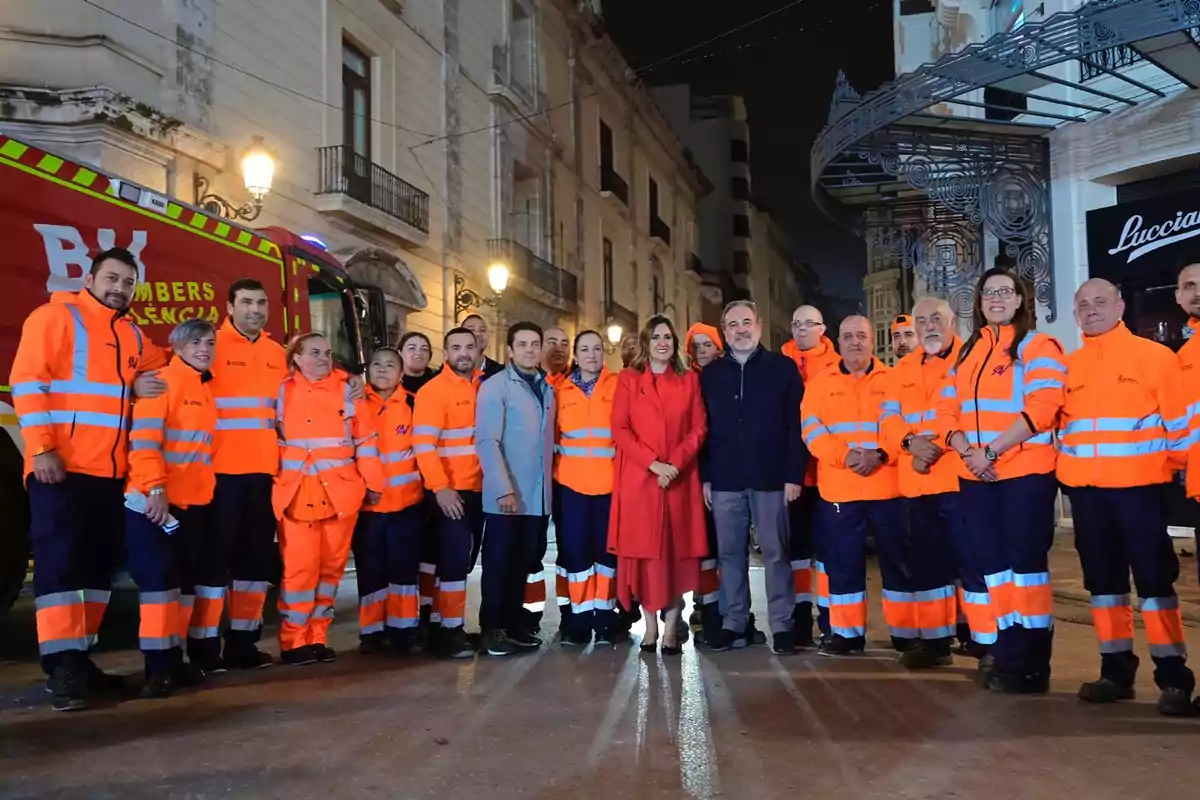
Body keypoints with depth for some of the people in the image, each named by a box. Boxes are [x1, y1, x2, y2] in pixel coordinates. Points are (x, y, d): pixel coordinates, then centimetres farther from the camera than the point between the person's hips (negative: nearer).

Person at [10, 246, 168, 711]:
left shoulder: (132, 335, 17)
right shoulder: (55, 317, -2)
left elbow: (158, 369, 34)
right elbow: (27, 381, -10)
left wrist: (142, 385, 9)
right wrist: (41, 448, -18)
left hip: (111, 471, 7)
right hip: (60, 467, -7)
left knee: (98, 565, 9)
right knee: (60, 562, -8)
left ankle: (79, 658, 17)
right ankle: (61, 666, -7)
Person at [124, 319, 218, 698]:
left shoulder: (208, 389, 16)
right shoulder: (162, 381, -8)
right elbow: (144, 438, -16)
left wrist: (206, 487, 15)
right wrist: (155, 488, -25)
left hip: (195, 500, 8)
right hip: (155, 499, -8)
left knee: (187, 577, 10)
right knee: (159, 575, -8)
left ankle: (177, 657, 18)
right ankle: (158, 664, -5)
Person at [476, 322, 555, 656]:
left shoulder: (546, 389, 13)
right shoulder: (495, 387, -5)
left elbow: (547, 439, 14)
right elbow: (487, 441, -13)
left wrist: (549, 481, 6)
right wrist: (503, 488, -19)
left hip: (538, 494, 5)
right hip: (506, 494, -5)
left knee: (523, 562, 11)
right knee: (498, 562, 2)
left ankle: (514, 624, 21)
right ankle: (492, 629, 10)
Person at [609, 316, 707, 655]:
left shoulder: (689, 380, 10)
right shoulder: (628, 379, 7)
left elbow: (698, 428, 4)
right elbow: (620, 429, -2)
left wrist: (675, 464, -11)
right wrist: (653, 463, -13)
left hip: (680, 479, 1)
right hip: (638, 478, -1)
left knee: (677, 550, 0)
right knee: (644, 550, 0)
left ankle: (671, 628, 6)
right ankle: (650, 625, 9)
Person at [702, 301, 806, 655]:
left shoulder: (783, 368, 2)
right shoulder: (710, 374, 11)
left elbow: (796, 425, -2)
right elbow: (703, 430, 10)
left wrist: (794, 475, -8)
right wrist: (705, 477, 3)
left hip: (771, 478, -3)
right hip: (725, 480, 3)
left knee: (776, 554, 2)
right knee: (730, 554, 7)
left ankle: (782, 626, 8)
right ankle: (732, 623, 16)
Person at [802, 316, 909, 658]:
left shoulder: (892, 380, 8)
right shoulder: (822, 382, 9)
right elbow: (812, 428, -2)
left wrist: (880, 454, -17)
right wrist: (846, 455, -15)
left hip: (888, 488, 0)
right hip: (839, 490, 1)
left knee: (898, 560, 5)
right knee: (843, 563, 5)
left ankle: (905, 632, 15)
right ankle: (847, 632, 16)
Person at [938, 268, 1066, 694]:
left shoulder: (1038, 346, -2)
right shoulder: (967, 352, 16)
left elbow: (1041, 409, -15)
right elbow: (947, 411, 10)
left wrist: (992, 451, -19)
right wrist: (967, 452, -8)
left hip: (1025, 472, -6)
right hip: (975, 476, 6)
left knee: (1026, 558, -3)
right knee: (991, 560, 9)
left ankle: (1031, 661, 4)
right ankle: (1007, 649, 20)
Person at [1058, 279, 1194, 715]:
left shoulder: (1154, 355, -1)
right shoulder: (1066, 366, 11)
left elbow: (1178, 417, 0)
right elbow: (1057, 420, 17)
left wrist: (1176, 464, 1)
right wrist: (1063, 465, 8)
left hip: (1138, 484, -4)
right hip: (1084, 487, 4)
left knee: (1154, 575, -3)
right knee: (1102, 576, 9)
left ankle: (1173, 676, 4)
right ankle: (1116, 668, 18)